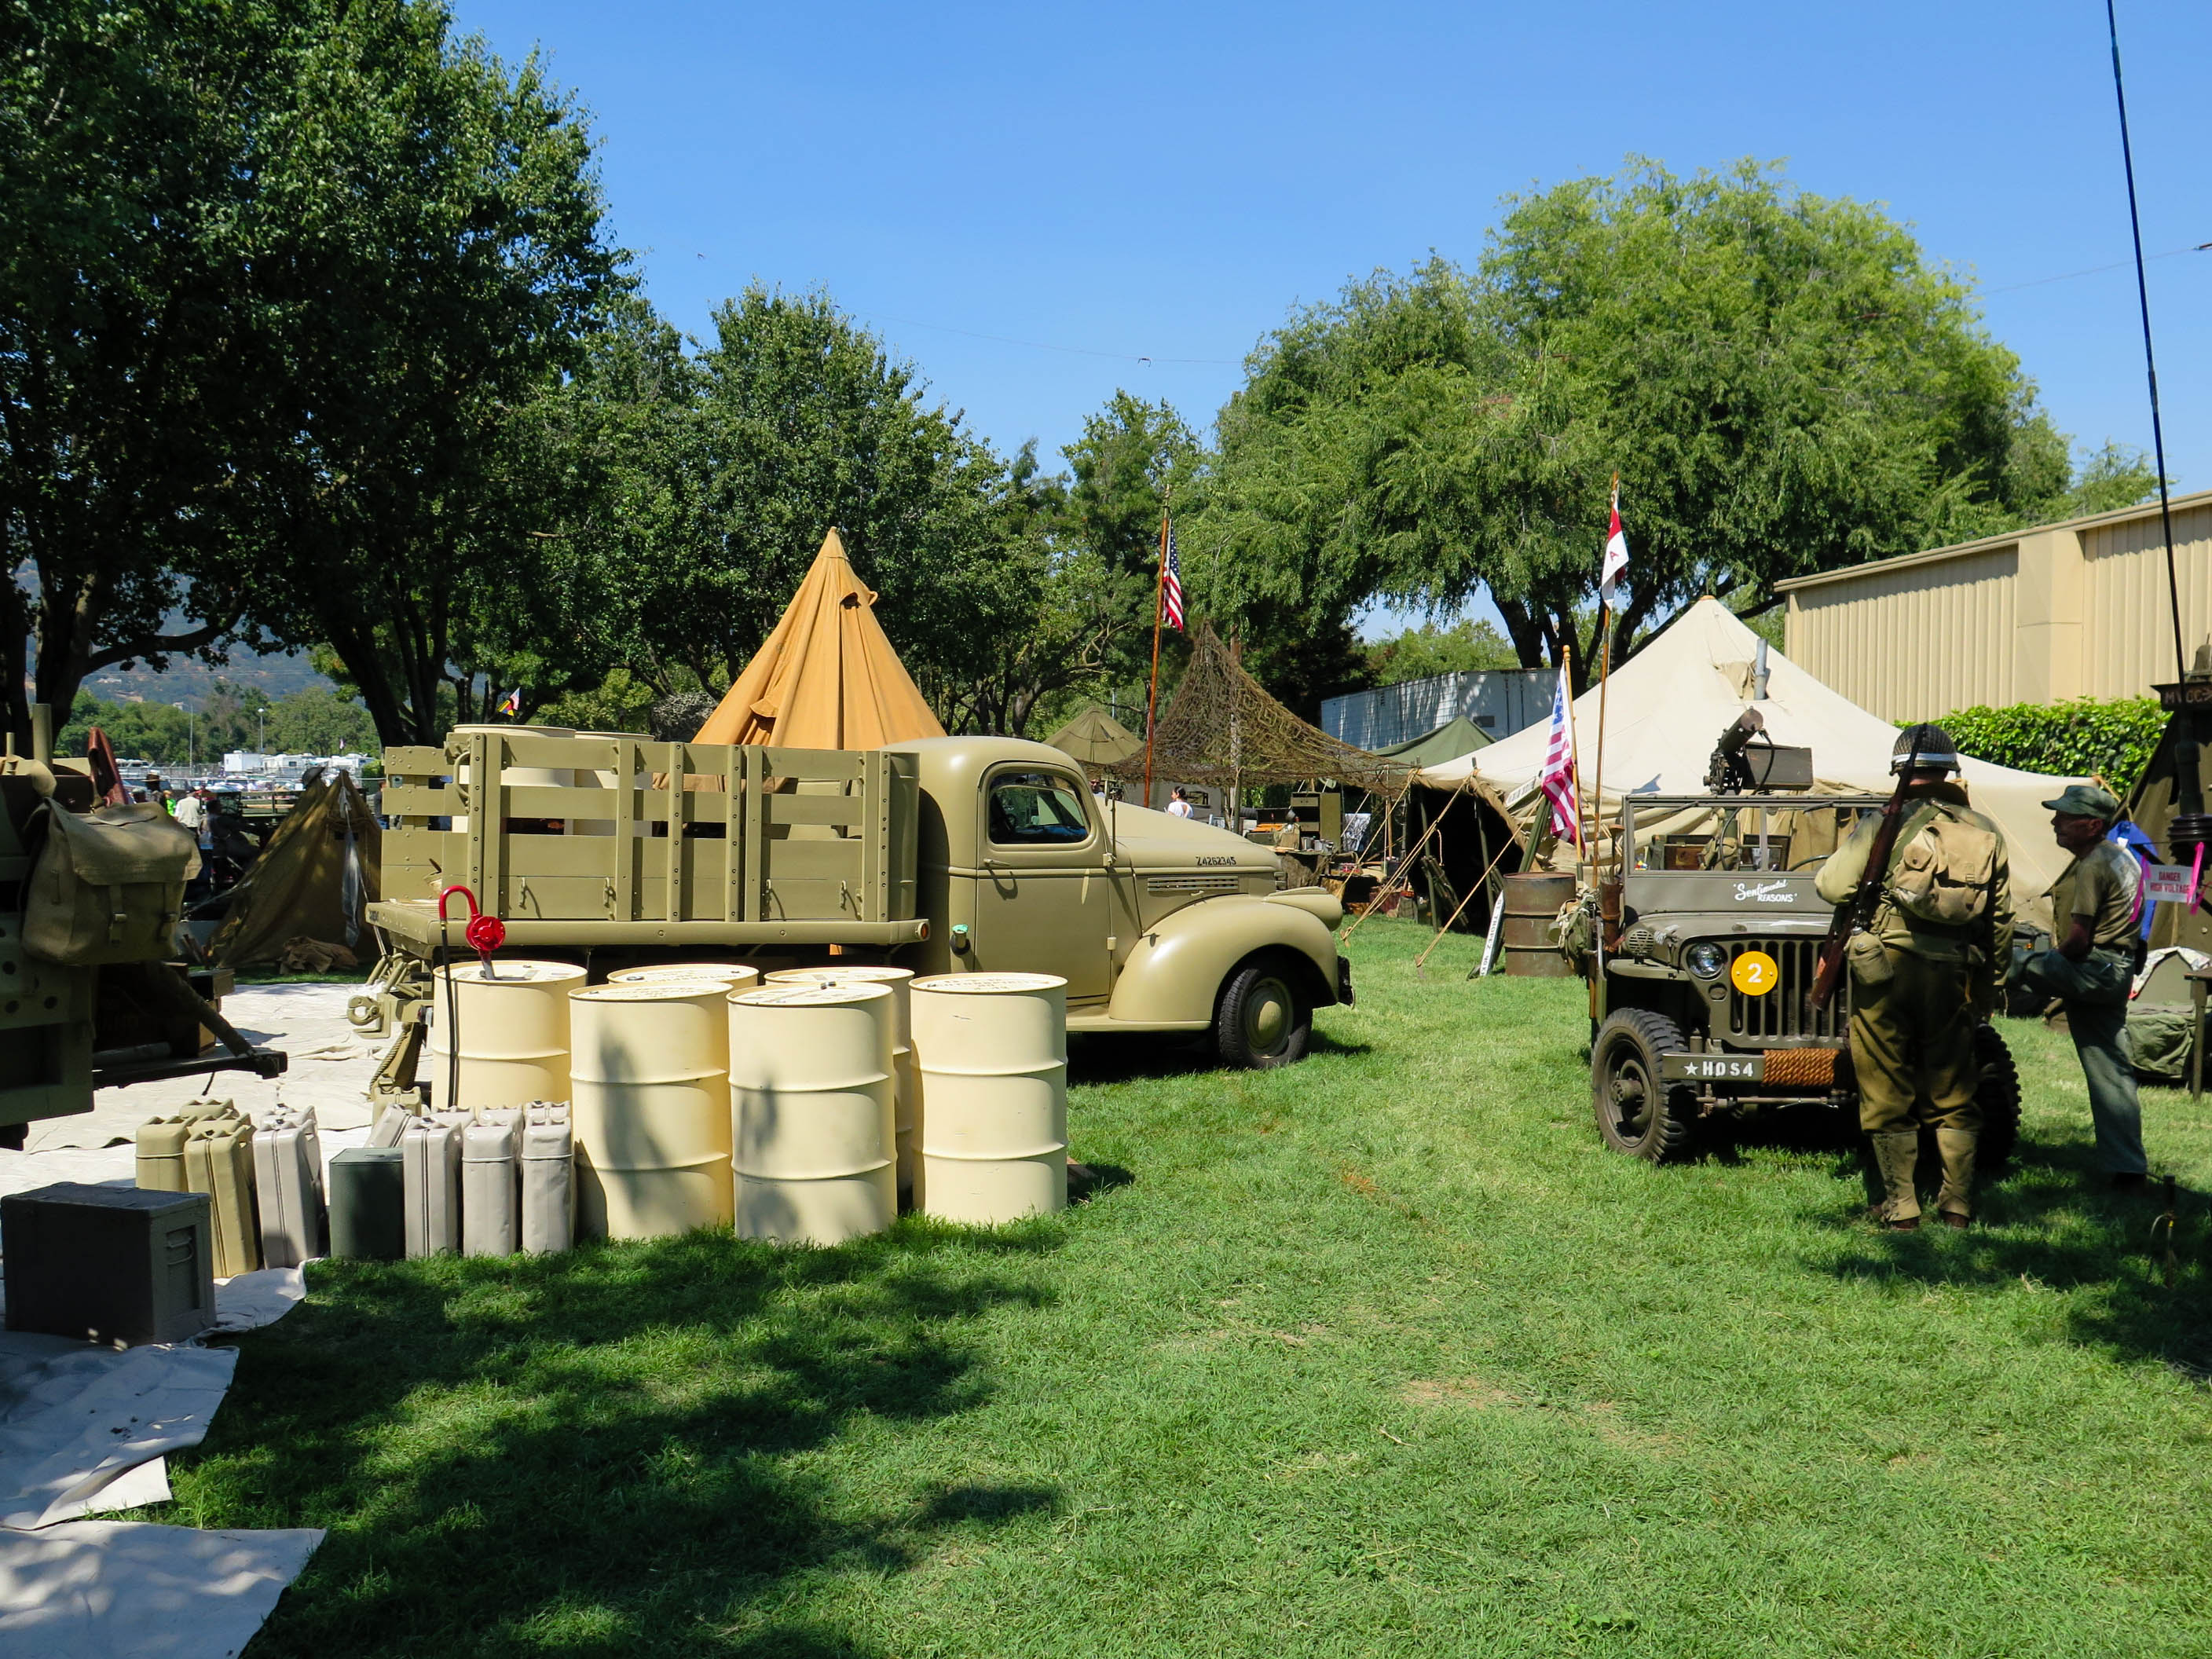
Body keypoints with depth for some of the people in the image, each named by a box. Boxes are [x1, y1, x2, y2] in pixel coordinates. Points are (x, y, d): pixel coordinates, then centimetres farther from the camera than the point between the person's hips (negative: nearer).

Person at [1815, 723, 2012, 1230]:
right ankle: (1958, 1204, 16)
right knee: (1952, 1096, 15)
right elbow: (2001, 921, 11)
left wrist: (1834, 865, 15)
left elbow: (1832, 887, -8)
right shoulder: (1986, 834, 7)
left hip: (1886, 972, -3)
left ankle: (1901, 1206, 9)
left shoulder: (1883, 825, -6)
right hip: (1954, 978, 3)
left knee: (1888, 1096, 6)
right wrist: (1990, 988, 20)